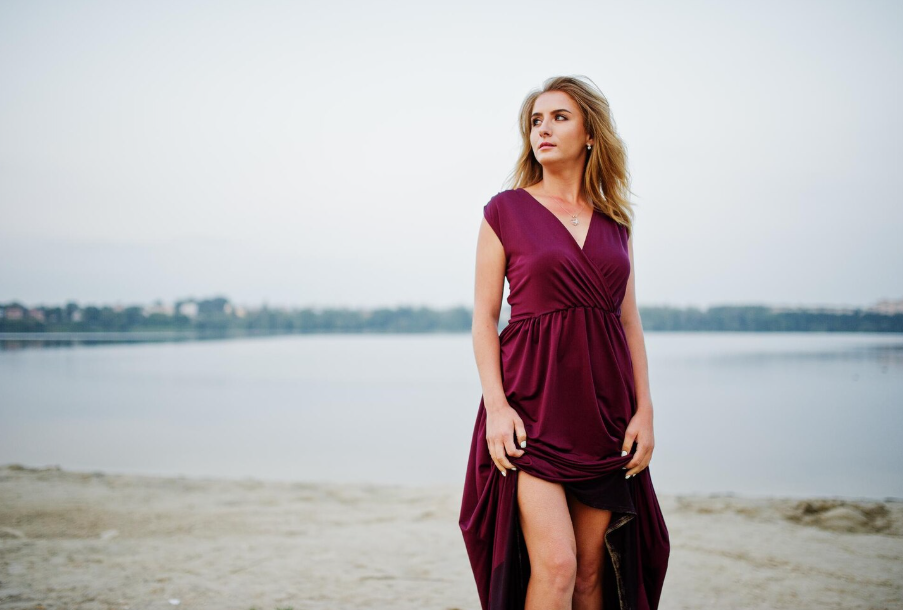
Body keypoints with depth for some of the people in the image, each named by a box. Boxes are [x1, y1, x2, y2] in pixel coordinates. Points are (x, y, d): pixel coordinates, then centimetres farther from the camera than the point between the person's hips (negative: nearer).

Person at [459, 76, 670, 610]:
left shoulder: (615, 221, 12)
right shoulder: (506, 210, 2)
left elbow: (630, 321, 13)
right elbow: (484, 317, 0)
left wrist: (644, 408, 3)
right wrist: (495, 404, -12)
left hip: (604, 407, 4)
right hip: (532, 405, -4)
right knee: (555, 564, -13)